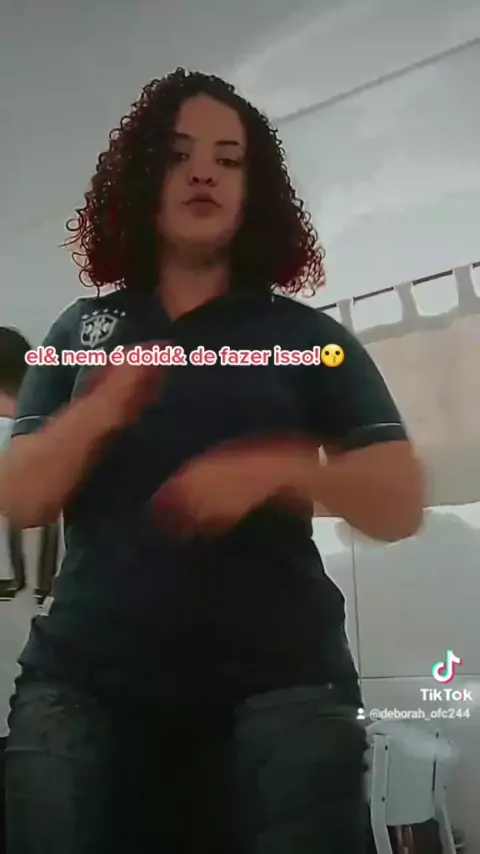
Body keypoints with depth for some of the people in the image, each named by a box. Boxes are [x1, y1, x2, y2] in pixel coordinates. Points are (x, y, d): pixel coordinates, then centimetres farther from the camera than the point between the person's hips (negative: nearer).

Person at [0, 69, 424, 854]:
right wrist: (101, 411, -15)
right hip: (85, 679, 1)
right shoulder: (82, 329, 11)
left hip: (279, 681, 0)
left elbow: (400, 507, 0)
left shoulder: (306, 334, 6)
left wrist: (280, 471, -19)